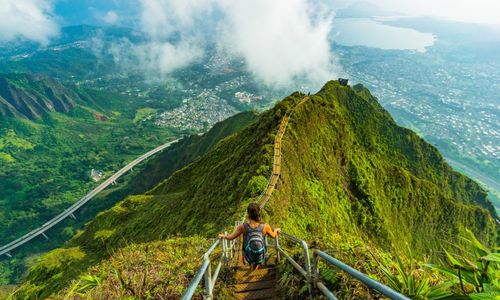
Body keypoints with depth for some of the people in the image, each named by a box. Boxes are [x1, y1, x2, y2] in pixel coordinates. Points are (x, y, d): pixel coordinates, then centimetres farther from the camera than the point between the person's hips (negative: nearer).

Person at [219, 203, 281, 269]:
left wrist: (222, 236, 12)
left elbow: (231, 237, -9)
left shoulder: (243, 227, -24)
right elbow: (273, 235, -1)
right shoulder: (265, 226, -22)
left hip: (249, 256, 0)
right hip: (260, 257, 0)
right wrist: (276, 230, 21)